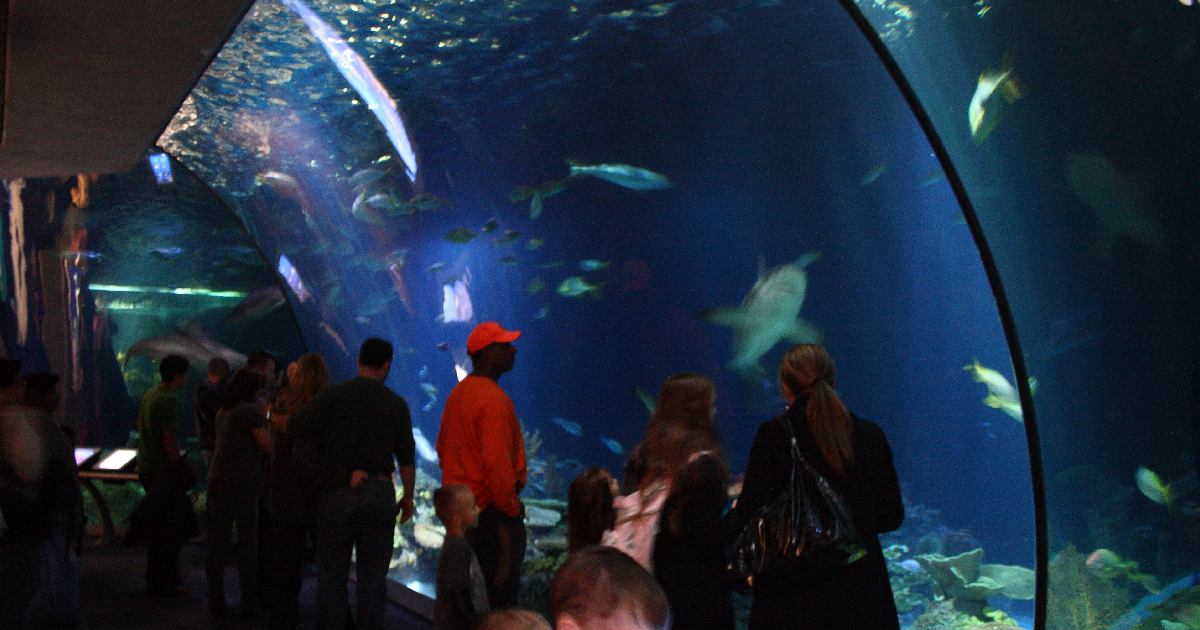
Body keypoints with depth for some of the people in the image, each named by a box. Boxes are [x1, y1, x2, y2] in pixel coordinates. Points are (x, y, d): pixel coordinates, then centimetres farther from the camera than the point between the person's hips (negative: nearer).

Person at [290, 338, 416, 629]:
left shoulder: (334, 394, -3)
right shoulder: (396, 404, 1)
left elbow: (295, 427, -12)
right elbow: (406, 459, 3)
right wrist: (408, 497, 15)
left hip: (337, 492, 0)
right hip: (379, 492, 1)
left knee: (332, 573, 9)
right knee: (372, 575, 9)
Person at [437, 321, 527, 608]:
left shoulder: (457, 393, 10)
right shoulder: (493, 399, -19)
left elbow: (443, 448, 17)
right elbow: (497, 462, -23)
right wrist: (511, 507, -14)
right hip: (491, 510, -9)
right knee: (502, 592, -1)